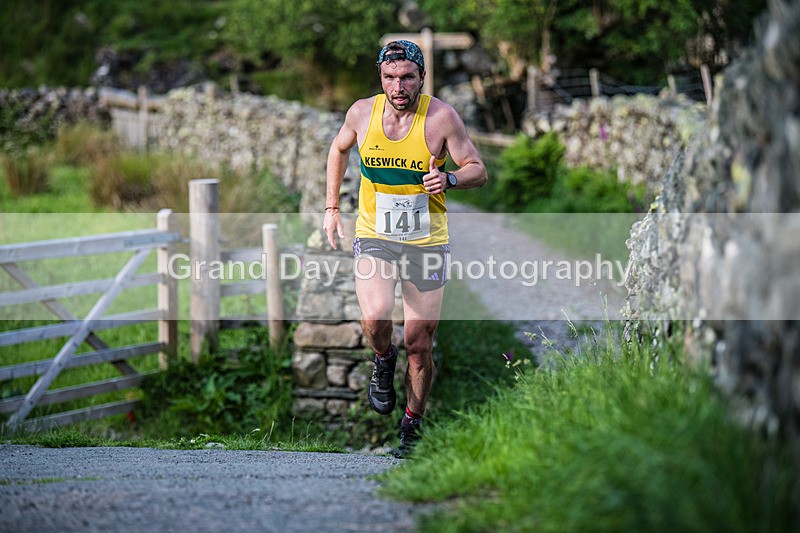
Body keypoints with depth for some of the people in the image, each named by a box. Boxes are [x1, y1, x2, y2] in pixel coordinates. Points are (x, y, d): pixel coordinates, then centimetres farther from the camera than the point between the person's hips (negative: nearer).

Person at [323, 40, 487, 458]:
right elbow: (339, 148, 17)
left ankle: (412, 425, 26)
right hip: (374, 237, 1)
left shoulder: (441, 117, -11)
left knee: (419, 346, 4)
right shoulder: (363, 112, -4)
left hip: (426, 242, -1)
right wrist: (331, 208, 14)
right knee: (375, 317, -26)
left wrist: (449, 179, -27)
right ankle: (383, 360, 9)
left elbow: (478, 171, -5)